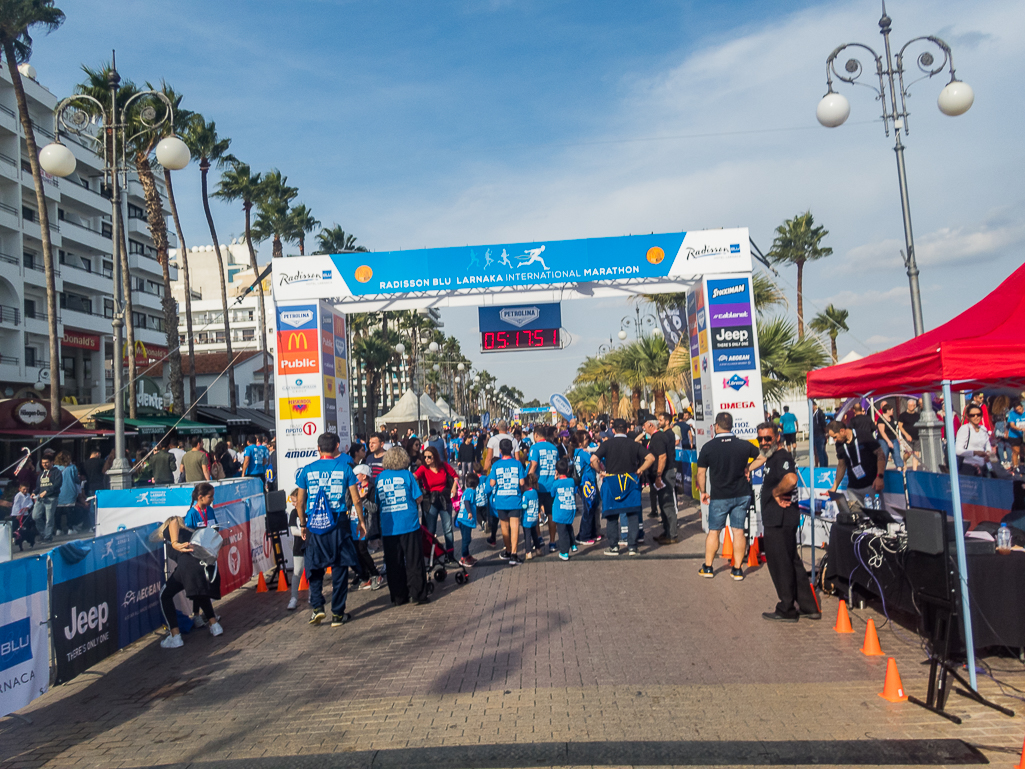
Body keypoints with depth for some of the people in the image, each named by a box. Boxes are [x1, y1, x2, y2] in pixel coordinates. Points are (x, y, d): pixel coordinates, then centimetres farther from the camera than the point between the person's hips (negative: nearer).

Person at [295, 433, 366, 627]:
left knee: (315, 567, 16)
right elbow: (356, 499, -1)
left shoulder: (307, 470, 1)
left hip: (315, 525, 1)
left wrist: (303, 525, 16)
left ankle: (317, 607, 4)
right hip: (338, 523, -1)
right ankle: (337, 614, 12)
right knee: (339, 568, 7)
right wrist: (361, 520, 11)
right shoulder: (344, 468, -2)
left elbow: (300, 502, 5)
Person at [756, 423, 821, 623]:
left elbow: (791, 479, -37)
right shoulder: (772, 458, 16)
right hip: (777, 520, 11)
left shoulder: (781, 457, -17)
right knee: (792, 563, 17)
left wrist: (775, 492, -21)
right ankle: (809, 606, 25)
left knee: (781, 565, 0)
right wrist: (778, 495, 5)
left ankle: (786, 610, 12)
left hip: (780, 521, -11)